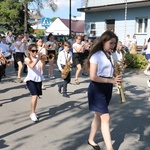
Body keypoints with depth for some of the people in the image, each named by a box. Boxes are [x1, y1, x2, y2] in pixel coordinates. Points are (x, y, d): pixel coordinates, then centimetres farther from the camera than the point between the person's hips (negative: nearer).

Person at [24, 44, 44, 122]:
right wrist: (37, 59, -33)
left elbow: (41, 67, -2)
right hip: (31, 79, -5)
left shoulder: (38, 58, 8)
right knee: (34, 95, -18)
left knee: (36, 96, 8)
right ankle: (32, 113, -6)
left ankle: (33, 112, 24)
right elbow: (32, 66, -26)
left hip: (38, 79, 5)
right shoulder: (27, 59, -6)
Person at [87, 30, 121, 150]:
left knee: (99, 115, 16)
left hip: (108, 88, 8)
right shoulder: (96, 55, -14)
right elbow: (93, 77, -19)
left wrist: (116, 77, -5)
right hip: (97, 88, -8)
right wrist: (111, 80, -22)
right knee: (106, 117, -9)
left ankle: (91, 140, 34)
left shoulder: (111, 55, 9)